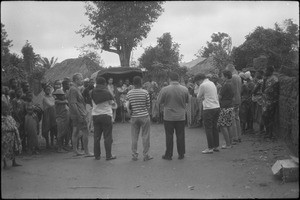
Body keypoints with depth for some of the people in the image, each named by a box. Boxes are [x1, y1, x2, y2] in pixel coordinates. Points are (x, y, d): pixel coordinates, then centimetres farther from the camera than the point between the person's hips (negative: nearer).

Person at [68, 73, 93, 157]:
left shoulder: (76, 89, 17)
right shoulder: (73, 89, -15)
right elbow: (73, 103, -21)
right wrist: (79, 115, -23)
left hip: (75, 115, 10)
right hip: (78, 114, -10)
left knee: (76, 132, 13)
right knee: (85, 132, -7)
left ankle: (75, 150, 20)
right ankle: (86, 152, -3)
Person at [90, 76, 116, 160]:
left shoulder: (93, 92, 0)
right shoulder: (107, 92, -9)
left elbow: (92, 102, 8)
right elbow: (111, 103, -2)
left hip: (95, 115, 4)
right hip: (106, 115, -3)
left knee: (96, 137, 10)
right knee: (107, 137, 2)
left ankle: (97, 155, 14)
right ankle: (108, 155, 2)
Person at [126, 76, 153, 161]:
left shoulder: (129, 93, 0)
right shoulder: (145, 92, -7)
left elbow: (128, 106, 2)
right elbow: (148, 106, -1)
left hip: (134, 117, 3)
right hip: (144, 116, -2)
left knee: (134, 137, 8)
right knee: (145, 136, 4)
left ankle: (134, 155, 12)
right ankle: (146, 155, 8)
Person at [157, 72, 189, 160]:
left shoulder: (165, 89, -13)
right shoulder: (185, 89, -5)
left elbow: (159, 101, -2)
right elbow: (187, 101, 8)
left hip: (168, 117, -2)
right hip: (181, 116, 2)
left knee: (169, 136, 7)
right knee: (180, 135, 10)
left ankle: (168, 154, 13)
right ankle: (181, 154, 17)